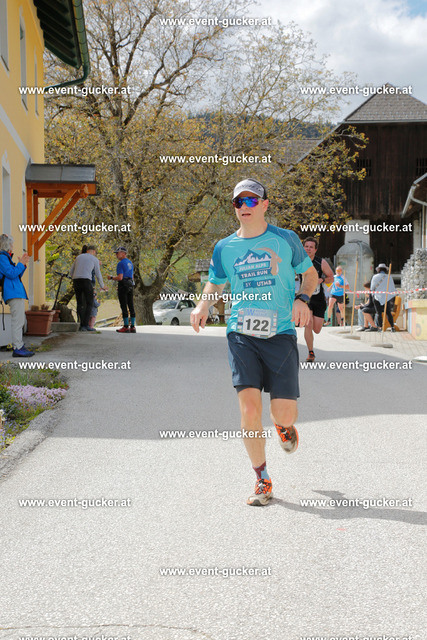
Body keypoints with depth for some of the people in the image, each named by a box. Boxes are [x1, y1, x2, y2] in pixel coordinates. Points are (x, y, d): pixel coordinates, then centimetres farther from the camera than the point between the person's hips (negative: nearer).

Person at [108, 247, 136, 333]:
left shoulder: (120, 264, -12)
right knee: (131, 306, 6)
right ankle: (132, 327, 5)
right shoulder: (130, 263, 17)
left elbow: (120, 278, -19)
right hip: (130, 286, 8)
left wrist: (111, 277, -1)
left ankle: (126, 327, -7)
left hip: (123, 286, -8)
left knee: (124, 307, -6)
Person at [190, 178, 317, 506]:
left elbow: (311, 273, 15)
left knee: (284, 413, -7)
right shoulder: (225, 247, 9)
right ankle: (263, 481, 4)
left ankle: (284, 426, 35)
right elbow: (215, 283, 22)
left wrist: (302, 298, -5)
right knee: (249, 405, -12)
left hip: (280, 333, -1)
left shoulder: (286, 239, 4)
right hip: (242, 334, 1)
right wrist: (203, 305, 2)